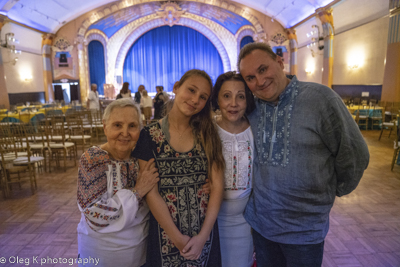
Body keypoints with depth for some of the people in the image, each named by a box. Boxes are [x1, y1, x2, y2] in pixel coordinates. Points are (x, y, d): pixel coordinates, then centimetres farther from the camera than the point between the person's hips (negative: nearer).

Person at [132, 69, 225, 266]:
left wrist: (203, 236, -13)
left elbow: (217, 186, -6)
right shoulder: (149, 136, -9)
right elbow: (151, 193, -11)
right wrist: (178, 239, -12)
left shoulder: (208, 134, -2)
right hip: (165, 233, -2)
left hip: (205, 232, 2)